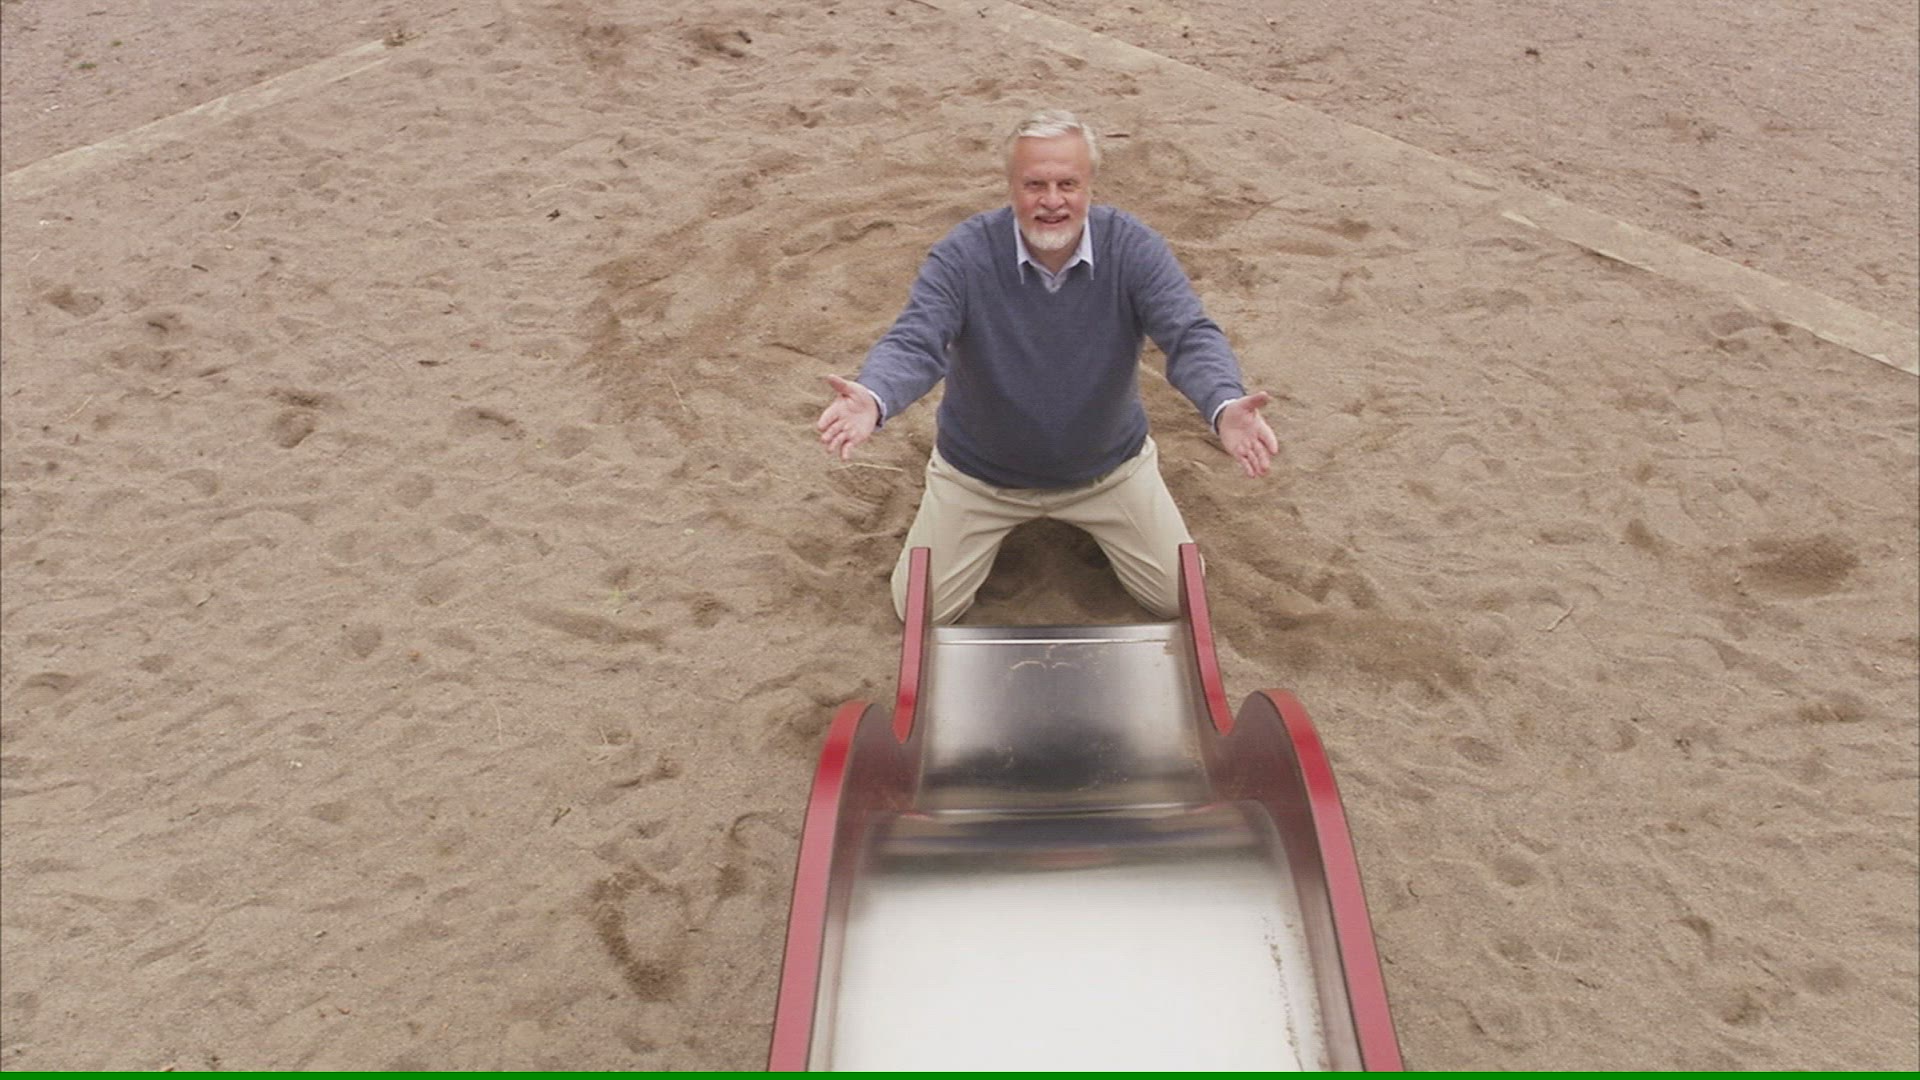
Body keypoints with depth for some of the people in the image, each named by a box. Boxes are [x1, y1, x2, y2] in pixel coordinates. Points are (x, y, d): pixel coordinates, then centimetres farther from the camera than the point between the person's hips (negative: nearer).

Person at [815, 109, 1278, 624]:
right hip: (980, 471, -1)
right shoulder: (963, 254, -23)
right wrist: (871, 398, -57)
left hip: (1107, 466, 1)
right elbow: (915, 343, -32)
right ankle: (997, 521, 32)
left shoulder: (1135, 248, -20)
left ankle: (1090, 520, 33)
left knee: (1178, 598, 6)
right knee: (921, 611, 4)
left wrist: (1224, 407, -52)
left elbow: (1191, 336, -29)